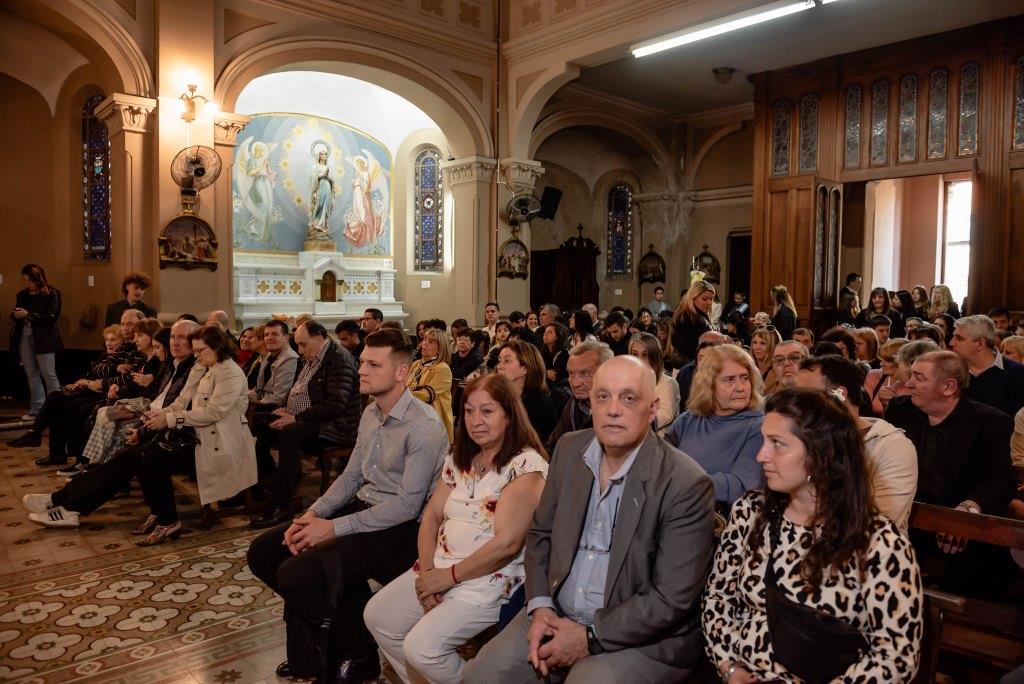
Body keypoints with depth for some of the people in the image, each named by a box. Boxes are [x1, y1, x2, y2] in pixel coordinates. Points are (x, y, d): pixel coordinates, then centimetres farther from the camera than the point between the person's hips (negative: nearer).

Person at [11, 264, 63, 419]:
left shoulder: (52, 294, -5)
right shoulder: (22, 295, 12)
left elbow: (52, 318, -12)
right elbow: (16, 317, 19)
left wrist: (28, 315, -17)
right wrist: (15, 315, -4)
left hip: (44, 339, -6)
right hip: (25, 337, 6)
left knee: (49, 374, -6)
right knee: (32, 374, 9)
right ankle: (37, 409, 14)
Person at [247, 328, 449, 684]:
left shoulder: (424, 426, -19)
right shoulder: (370, 414, 9)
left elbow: (407, 504, -21)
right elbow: (351, 476, 14)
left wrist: (334, 528, -21)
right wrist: (312, 514, -3)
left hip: (399, 528, -9)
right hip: (361, 507, 9)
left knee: (295, 574, -22)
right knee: (262, 552, 3)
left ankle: (359, 654, 3)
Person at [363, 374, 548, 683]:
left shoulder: (526, 466, -15)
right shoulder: (460, 459, 10)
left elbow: (506, 544, -21)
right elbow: (432, 516, 9)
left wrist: (449, 576, -13)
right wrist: (427, 571, -6)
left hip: (490, 581, -8)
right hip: (439, 568, 8)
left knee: (421, 646, -20)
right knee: (376, 616, 2)